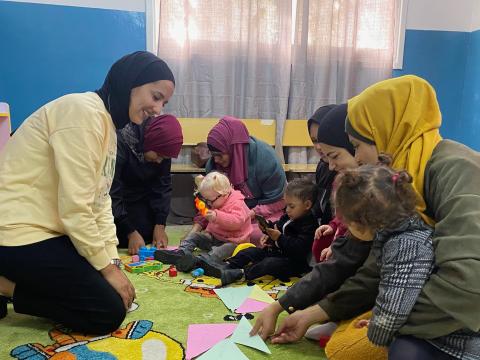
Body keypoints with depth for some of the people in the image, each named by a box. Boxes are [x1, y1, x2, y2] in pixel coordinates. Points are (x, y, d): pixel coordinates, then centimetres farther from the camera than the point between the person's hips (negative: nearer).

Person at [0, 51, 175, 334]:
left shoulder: (107, 122, 12)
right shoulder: (83, 112, -19)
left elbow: (100, 202, 9)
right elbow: (74, 206, -21)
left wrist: (113, 262, 2)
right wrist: (108, 267, -12)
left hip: (45, 228, 10)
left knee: (112, 291, 11)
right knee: (109, 313, -7)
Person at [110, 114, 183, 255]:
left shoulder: (162, 147, -15)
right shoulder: (120, 143, -33)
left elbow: (163, 186, -8)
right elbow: (112, 195, -30)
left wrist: (160, 225, -15)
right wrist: (131, 232, -30)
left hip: (142, 201, 5)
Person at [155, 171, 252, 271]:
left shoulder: (237, 204, -19)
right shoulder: (216, 204, 8)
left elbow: (237, 221, -37)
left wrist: (217, 216, -45)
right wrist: (208, 230, 9)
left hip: (233, 241, -9)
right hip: (215, 237, 9)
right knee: (194, 236, 3)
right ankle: (181, 252, -20)